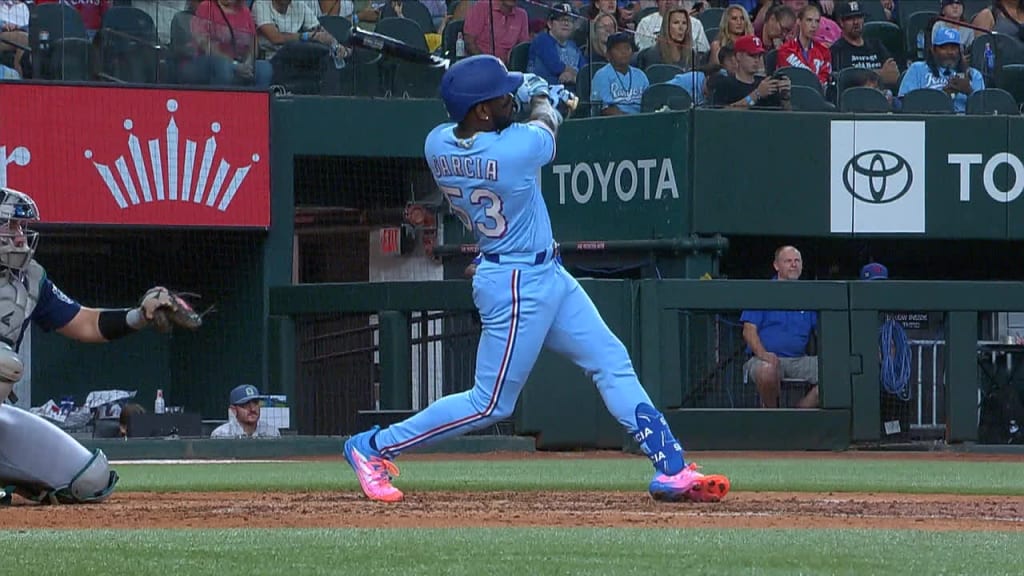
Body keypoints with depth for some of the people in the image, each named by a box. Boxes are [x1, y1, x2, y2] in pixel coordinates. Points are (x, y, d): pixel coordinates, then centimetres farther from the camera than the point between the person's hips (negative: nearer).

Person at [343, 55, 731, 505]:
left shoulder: (437, 144, -6)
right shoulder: (517, 147, -26)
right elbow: (545, 122, -2)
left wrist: (531, 94, 23)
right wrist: (542, 97, 20)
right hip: (518, 285, -9)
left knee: (613, 364, 9)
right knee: (491, 404, 1)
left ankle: (671, 469, 9)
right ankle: (373, 448, 11)